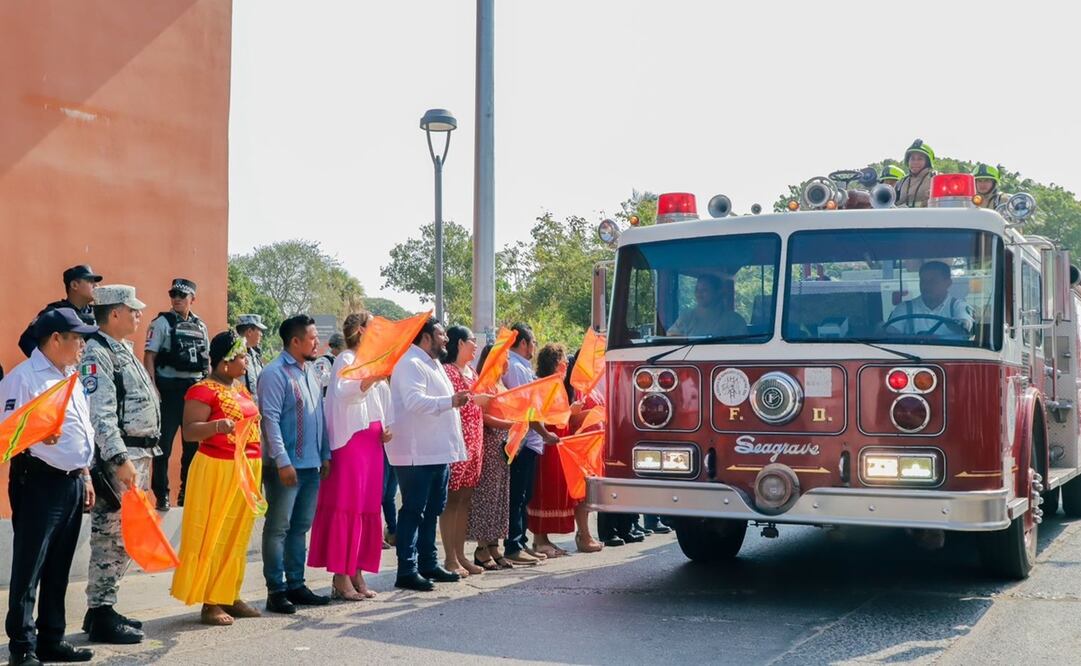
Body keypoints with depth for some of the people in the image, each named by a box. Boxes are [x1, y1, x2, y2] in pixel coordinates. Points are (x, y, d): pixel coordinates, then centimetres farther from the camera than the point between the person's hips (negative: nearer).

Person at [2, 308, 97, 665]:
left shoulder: (71, 378, 17)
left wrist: (85, 475, 20)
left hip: (72, 482, 8)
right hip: (38, 481, -8)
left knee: (58, 568, 13)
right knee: (29, 568, -3)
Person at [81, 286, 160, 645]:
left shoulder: (123, 350, 19)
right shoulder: (96, 355, -12)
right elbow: (100, 415, -21)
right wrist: (121, 460, -25)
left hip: (136, 455, 10)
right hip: (116, 458, -10)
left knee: (123, 536, 14)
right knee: (111, 536, -6)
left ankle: (103, 608, 23)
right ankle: (100, 617, 0)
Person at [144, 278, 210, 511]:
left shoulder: (201, 326, 12)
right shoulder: (162, 322, -1)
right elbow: (149, 357, -6)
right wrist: (153, 389, -15)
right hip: (169, 388, -5)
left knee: (194, 444, 10)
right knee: (164, 444, -2)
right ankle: (161, 495, 7)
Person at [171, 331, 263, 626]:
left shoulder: (241, 389, 15)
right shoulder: (204, 391, -11)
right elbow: (189, 430, -18)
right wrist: (217, 426, -34)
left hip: (248, 468, 8)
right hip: (218, 469, -8)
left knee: (238, 536, 12)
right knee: (214, 535, -3)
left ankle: (230, 596, 20)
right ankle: (210, 604, 1)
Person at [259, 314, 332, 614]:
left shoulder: (311, 370, 14)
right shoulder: (275, 373, -11)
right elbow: (271, 419, -16)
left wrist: (325, 454, 15)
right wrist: (282, 461, -20)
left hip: (311, 464, 8)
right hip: (286, 465, -8)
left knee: (301, 527, 14)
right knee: (278, 528, -1)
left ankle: (296, 584, 23)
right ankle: (275, 590, 4)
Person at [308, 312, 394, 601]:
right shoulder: (346, 360, -5)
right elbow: (344, 392, -25)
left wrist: (386, 428, 10)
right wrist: (375, 375, -33)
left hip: (372, 443, 8)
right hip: (351, 442, -8)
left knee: (367, 509, 8)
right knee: (347, 508, -8)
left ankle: (357, 575, 13)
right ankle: (341, 579, -6)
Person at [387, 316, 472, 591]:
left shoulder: (433, 364, 20)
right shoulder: (410, 364, -13)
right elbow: (415, 401, -28)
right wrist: (450, 401, -35)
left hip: (438, 451, 10)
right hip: (417, 453, -10)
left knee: (431, 511, 16)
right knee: (413, 511, -7)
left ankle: (428, 564, 25)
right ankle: (407, 571, -4)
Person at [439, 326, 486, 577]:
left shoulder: (472, 372, 18)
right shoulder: (446, 370, -9)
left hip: (474, 442, 8)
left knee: (464, 499, 10)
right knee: (451, 500, -4)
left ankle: (460, 555, 15)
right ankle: (450, 558, 0)